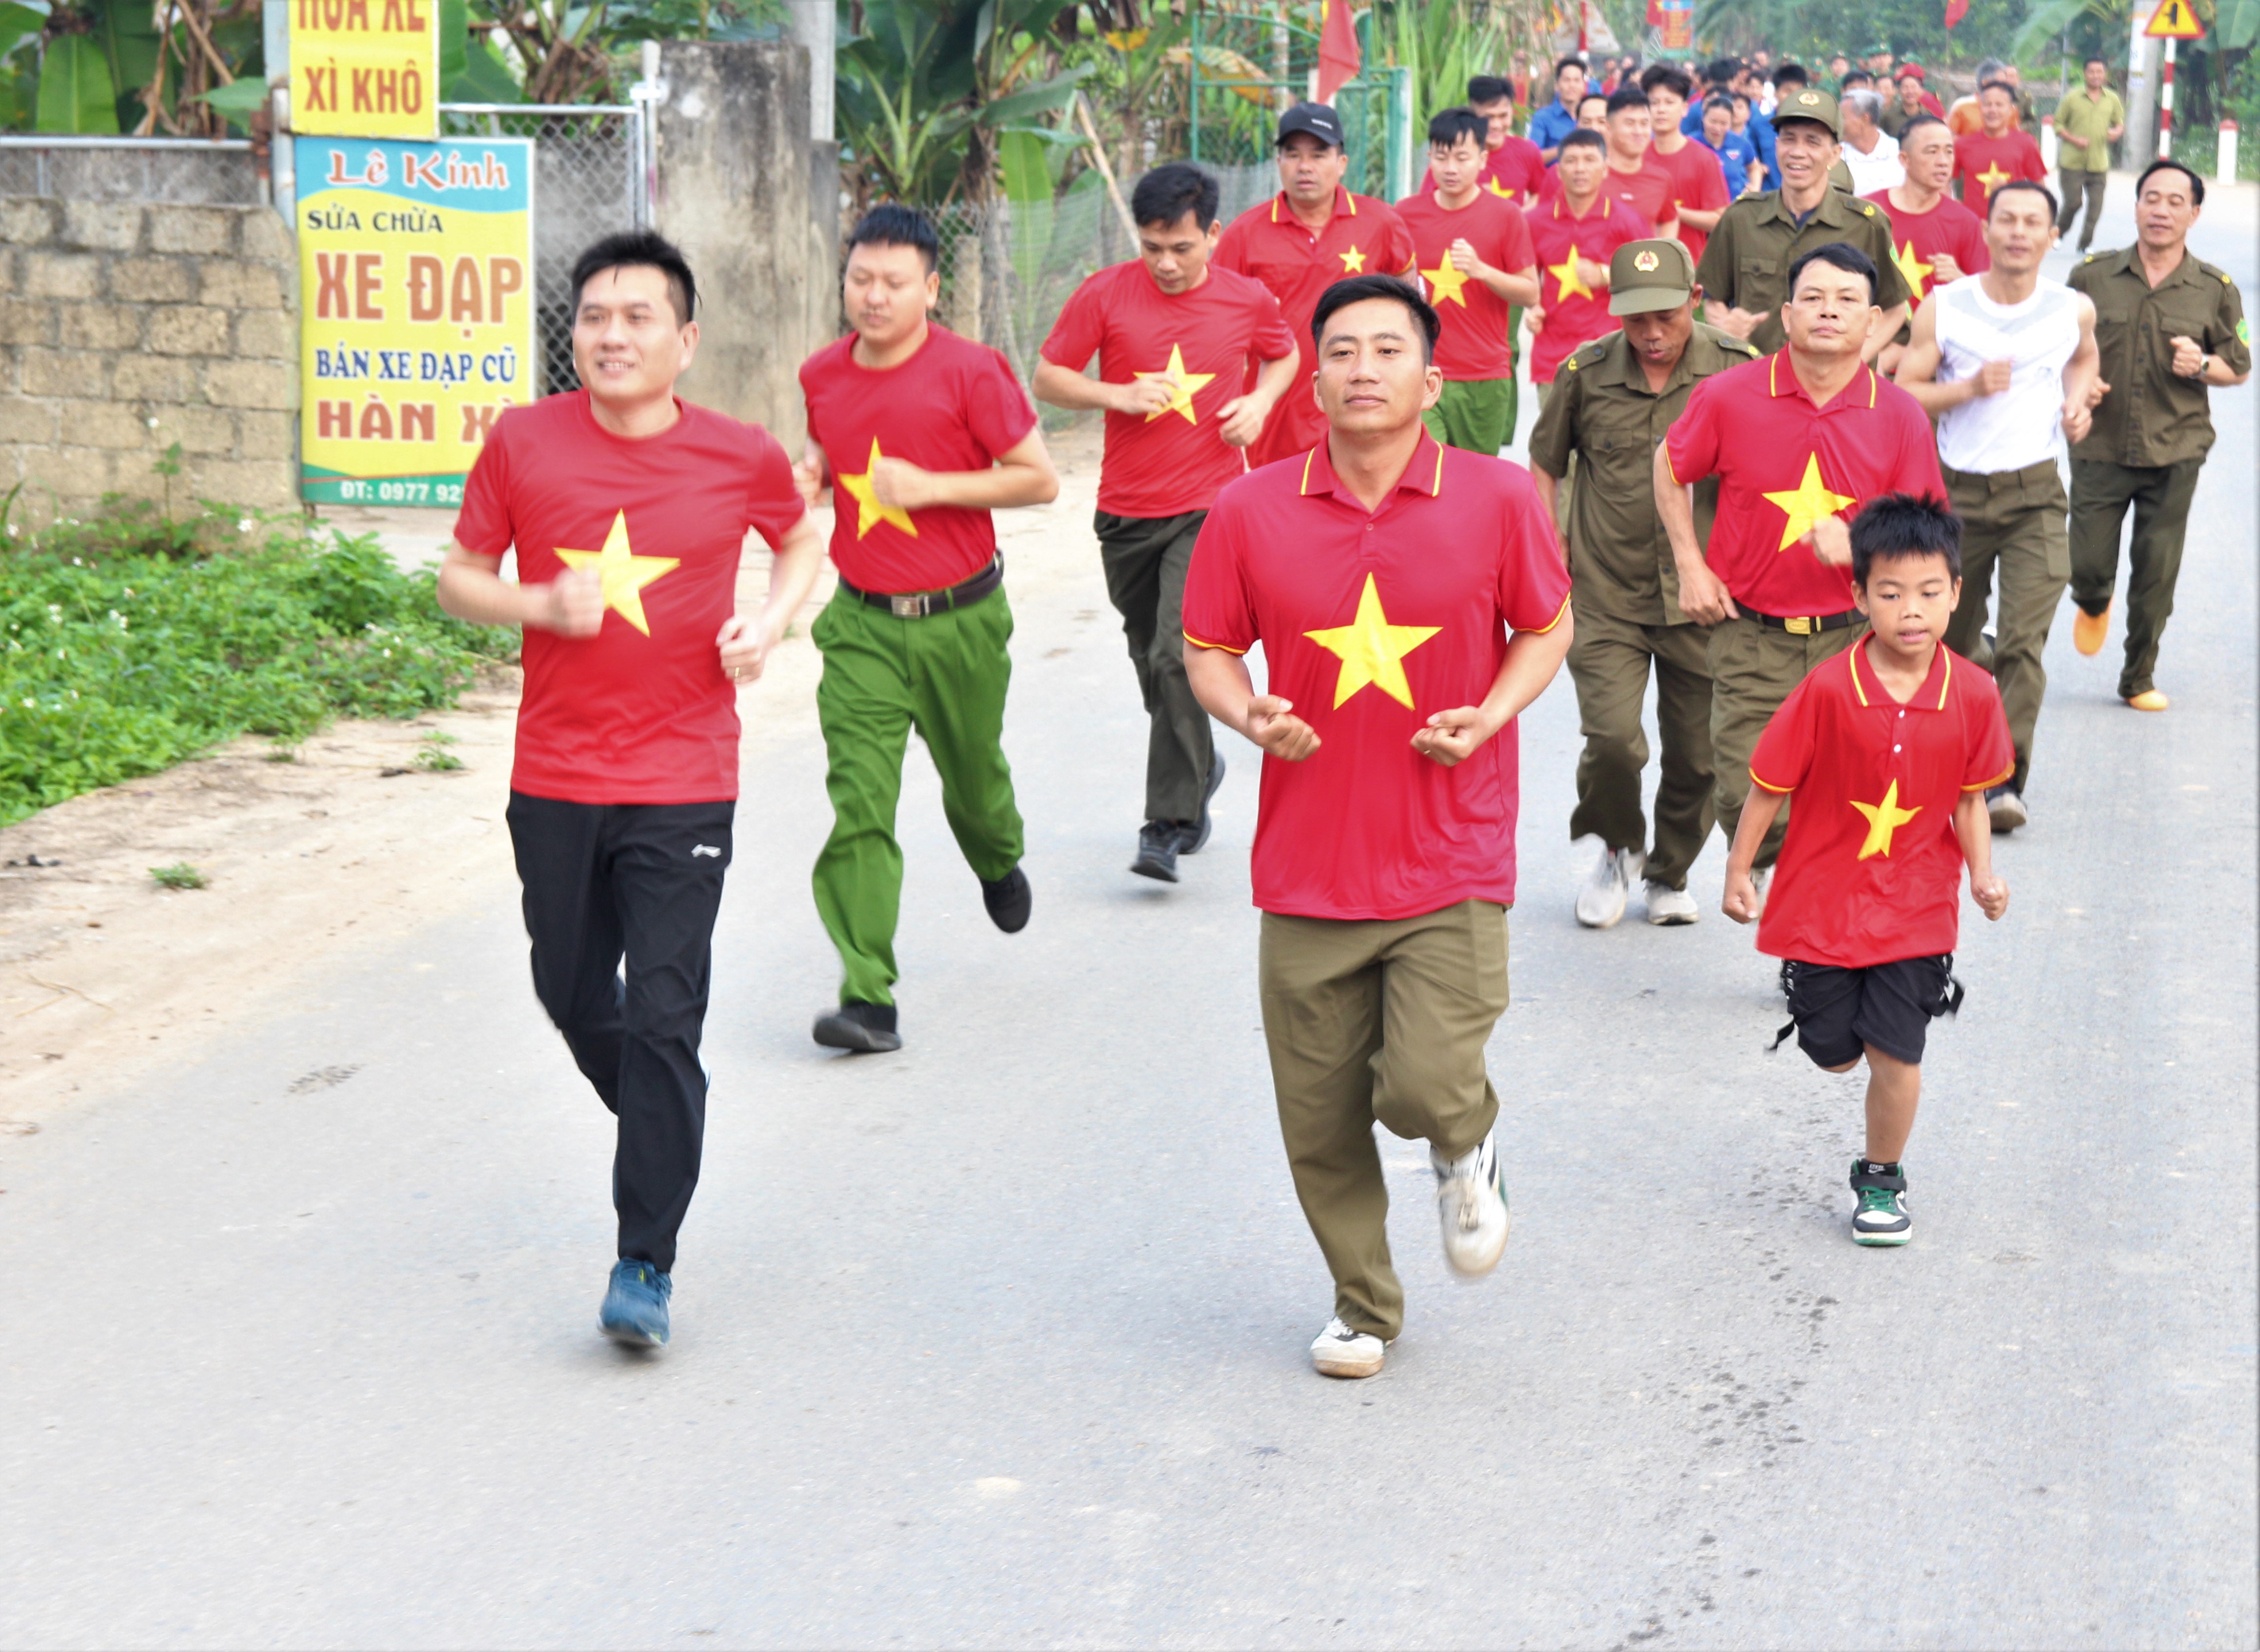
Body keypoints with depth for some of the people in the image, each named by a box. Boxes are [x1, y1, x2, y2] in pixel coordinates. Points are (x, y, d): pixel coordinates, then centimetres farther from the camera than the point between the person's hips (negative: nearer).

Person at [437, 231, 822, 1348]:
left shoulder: (741, 459, -4)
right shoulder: (523, 444, -3)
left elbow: (803, 542, 17)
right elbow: (460, 580, 5)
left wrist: (771, 622, -2)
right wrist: (540, 606, -16)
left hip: (682, 787, -2)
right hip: (554, 781, 2)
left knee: (663, 1015, -7)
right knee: (573, 995, 14)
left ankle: (645, 1266, -1)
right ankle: (658, 1122, 46)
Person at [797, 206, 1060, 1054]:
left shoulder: (972, 372, -12)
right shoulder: (822, 376, 2)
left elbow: (1040, 479, -10)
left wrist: (932, 486, -19)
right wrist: (811, 476, 0)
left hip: (961, 620, -2)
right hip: (862, 621, 2)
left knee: (972, 774, 19)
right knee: (860, 803, -12)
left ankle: (999, 862, 57)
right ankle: (869, 999, -16)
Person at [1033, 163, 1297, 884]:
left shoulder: (1246, 300, 0)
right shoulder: (1106, 295, -3)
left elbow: (1284, 356, 20)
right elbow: (1047, 378, 2)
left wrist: (1261, 399, 0)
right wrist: (1118, 395, -14)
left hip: (1210, 507, -2)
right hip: (1127, 512, 2)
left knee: (1180, 656, -17)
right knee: (1151, 656, 14)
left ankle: (1169, 825, -14)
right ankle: (1198, 768, 41)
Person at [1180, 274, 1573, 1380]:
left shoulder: (1498, 500, -3)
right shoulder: (1250, 512, -1)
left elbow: (1546, 629, 9)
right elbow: (1208, 649, 9)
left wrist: (1488, 716, -9)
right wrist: (1251, 715, -12)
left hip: (1452, 863, -2)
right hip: (1308, 863, 2)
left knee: (1426, 1089, -14)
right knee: (1321, 1116, 7)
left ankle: (1467, 1146, 25)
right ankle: (1364, 1306, 30)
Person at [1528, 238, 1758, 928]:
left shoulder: (1736, 370, -4)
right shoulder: (1586, 373, -1)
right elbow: (1544, 465, 13)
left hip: (1701, 597, 1)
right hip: (1606, 595, 0)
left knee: (1697, 753, 6)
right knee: (1612, 739, -13)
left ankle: (1670, 875, 32)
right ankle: (1619, 847, 19)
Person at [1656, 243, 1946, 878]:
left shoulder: (1900, 417, -2)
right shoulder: (1729, 396, -3)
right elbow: (1669, 469, 15)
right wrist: (1691, 568, 8)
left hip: (1854, 637, 0)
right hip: (1751, 636, 0)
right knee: (1748, 804, -4)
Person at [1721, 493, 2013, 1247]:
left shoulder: (1972, 694, -8)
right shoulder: (1828, 691, -15)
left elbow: (1969, 798, 5)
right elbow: (1771, 784, -5)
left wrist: (1983, 875, -7)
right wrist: (1740, 868, -1)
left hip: (1914, 909, 0)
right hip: (1822, 900, 0)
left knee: (1895, 1054, -3)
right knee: (1834, 1054, 11)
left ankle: (1881, 1177, 22)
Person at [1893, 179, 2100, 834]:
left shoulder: (2073, 310, 2)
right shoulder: (1944, 308, -4)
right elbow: (1902, 393, -4)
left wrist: (2078, 401, 6)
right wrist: (1970, 388, -18)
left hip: (2036, 492, -1)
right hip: (1958, 490, 1)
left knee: (2024, 642, -16)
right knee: (1954, 639, 14)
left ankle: (2006, 782, -15)